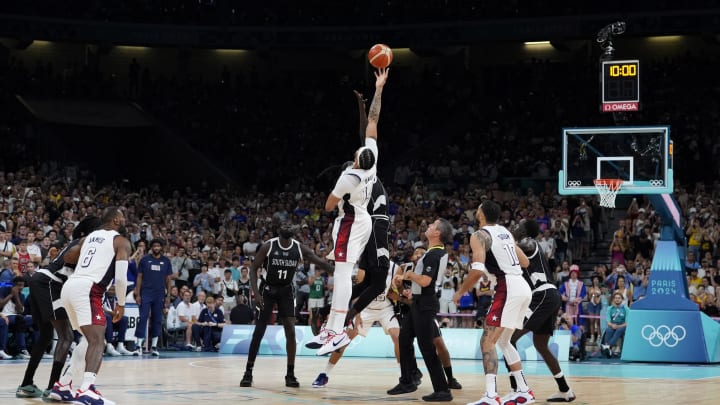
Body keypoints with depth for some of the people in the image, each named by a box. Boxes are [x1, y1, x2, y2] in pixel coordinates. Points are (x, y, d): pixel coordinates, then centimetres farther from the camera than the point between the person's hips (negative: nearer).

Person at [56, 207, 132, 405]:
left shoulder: (90, 236, 26)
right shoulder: (121, 241, 5)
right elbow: (121, 277, -3)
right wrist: (121, 303, 8)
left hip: (69, 286, 8)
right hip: (87, 289, -8)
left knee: (89, 339, 24)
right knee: (97, 341, -16)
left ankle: (63, 384, 24)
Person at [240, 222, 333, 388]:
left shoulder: (299, 248, -9)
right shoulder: (268, 246, -15)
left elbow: (321, 263, -7)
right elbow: (253, 268, -10)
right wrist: (256, 293, -19)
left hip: (286, 291, 2)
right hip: (268, 289, -2)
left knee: (290, 331, -7)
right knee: (259, 331, -5)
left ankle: (290, 374, 0)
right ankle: (248, 373, 3)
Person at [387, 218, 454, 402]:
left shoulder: (434, 255, -21)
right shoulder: (440, 252, 9)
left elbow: (425, 281, -28)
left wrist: (410, 274, -10)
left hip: (425, 305, -10)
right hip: (420, 302, 10)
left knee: (426, 347, -9)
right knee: (404, 338, 18)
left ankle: (442, 390, -8)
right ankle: (407, 382, 26)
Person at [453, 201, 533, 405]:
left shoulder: (479, 235, -6)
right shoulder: (506, 232, 19)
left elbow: (478, 270, -18)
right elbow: (525, 262, 24)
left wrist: (460, 292, -5)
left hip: (508, 289, -9)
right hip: (523, 287, 9)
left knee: (487, 341, -10)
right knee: (503, 341, 21)